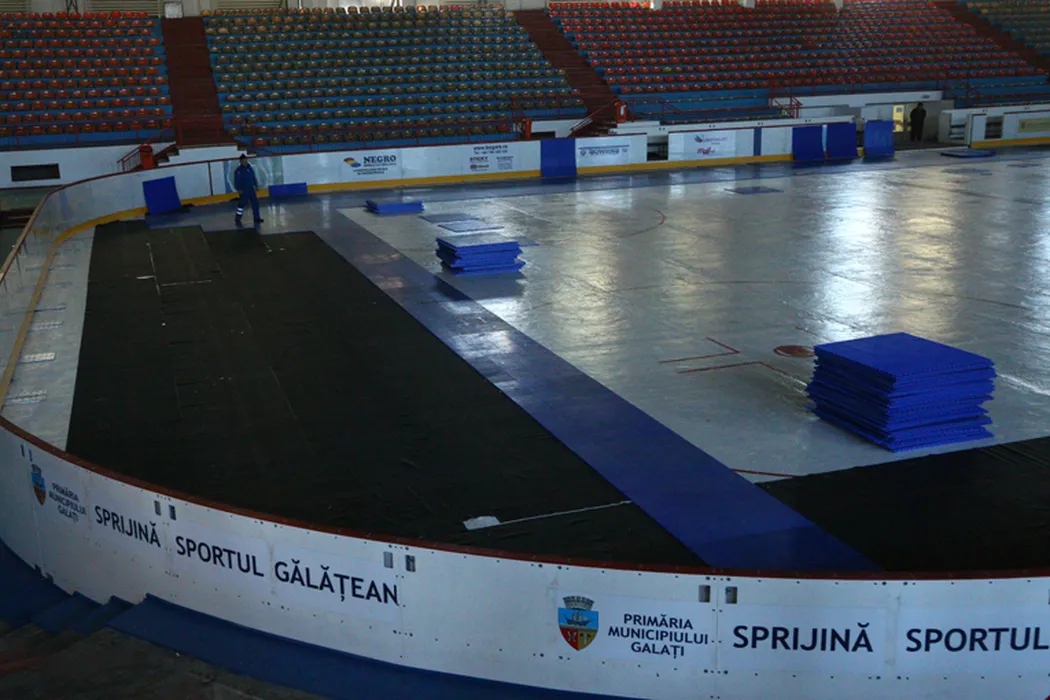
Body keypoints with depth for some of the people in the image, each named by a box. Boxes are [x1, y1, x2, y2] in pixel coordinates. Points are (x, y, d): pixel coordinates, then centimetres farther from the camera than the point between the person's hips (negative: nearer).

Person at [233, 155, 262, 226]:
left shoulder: (250, 168, 7)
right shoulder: (238, 170, -13)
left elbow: (253, 177, 17)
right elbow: (237, 181, -14)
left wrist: (256, 185, 18)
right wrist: (238, 189, -19)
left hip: (251, 189, 7)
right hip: (243, 190, -7)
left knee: (255, 202, 8)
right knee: (241, 203, -4)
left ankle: (256, 218, 17)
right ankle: (237, 219, 3)